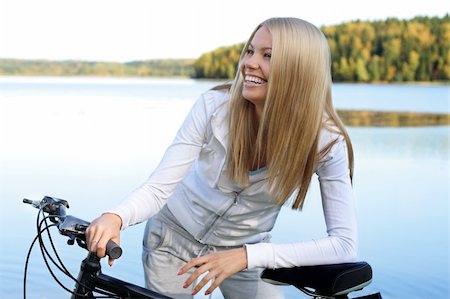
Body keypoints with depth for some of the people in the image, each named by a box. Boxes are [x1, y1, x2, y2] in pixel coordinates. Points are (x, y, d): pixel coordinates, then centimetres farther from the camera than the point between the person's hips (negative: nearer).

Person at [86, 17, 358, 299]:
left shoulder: (326, 141, -24)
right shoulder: (214, 106, -25)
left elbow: (345, 245, -28)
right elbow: (158, 187, -25)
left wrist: (246, 255, -35)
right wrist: (115, 217, -47)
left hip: (248, 250, 1)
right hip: (175, 237, 0)